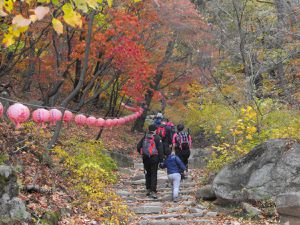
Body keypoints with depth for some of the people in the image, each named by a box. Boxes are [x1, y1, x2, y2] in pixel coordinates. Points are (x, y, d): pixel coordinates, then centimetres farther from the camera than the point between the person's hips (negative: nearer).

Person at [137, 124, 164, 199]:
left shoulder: (144, 137, 8)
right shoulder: (157, 138, -5)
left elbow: (138, 147, 9)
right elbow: (160, 149, -9)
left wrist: (142, 154, 20)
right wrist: (161, 159, -6)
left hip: (145, 158, 4)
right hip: (154, 158, -4)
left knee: (148, 174, 17)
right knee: (154, 174, -1)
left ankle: (148, 190, 20)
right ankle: (153, 191, -8)